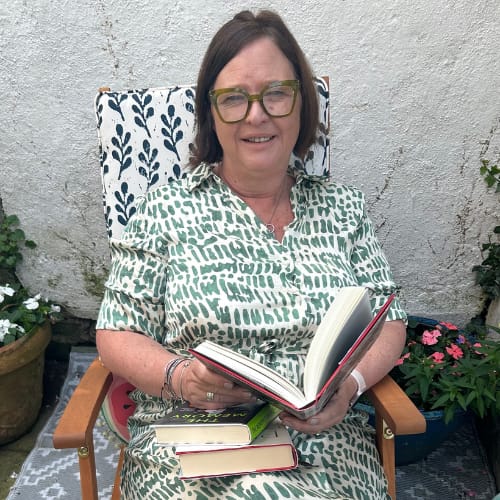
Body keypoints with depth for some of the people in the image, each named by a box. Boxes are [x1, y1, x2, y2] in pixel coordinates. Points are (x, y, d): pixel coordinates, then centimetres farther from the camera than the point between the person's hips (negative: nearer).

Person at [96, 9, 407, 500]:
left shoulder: (343, 207, 7)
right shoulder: (165, 210, 0)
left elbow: (387, 321, 7)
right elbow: (116, 334, 1)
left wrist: (351, 382, -13)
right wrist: (179, 377, -19)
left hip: (325, 440, 3)